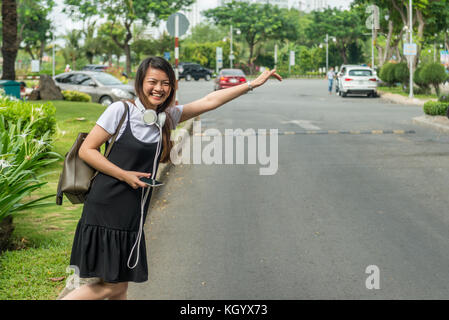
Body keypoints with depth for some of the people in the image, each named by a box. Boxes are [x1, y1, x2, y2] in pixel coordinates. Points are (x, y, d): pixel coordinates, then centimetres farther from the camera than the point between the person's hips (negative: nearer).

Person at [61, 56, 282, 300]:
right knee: (111, 285, -9)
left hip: (133, 214, 6)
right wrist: (125, 175, -13)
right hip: (106, 209, -6)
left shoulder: (168, 117, 10)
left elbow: (209, 101, 13)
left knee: (120, 284, 9)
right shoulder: (121, 111, -8)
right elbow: (86, 150, -6)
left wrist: (253, 83, 13)